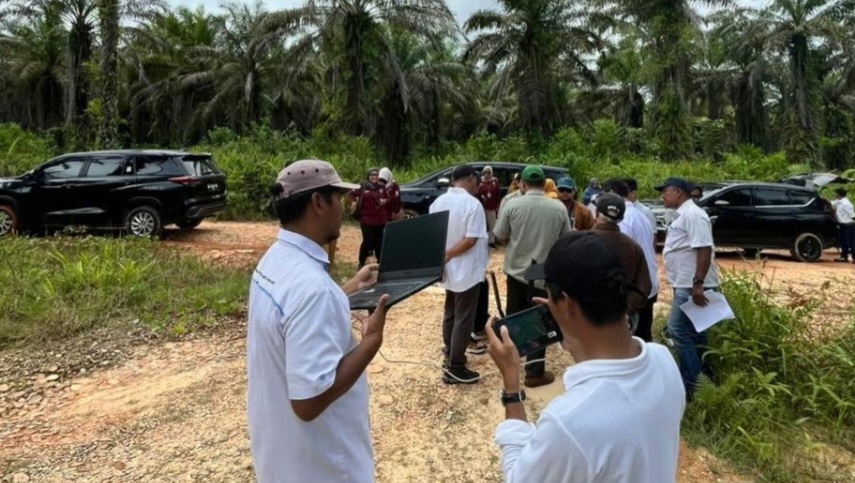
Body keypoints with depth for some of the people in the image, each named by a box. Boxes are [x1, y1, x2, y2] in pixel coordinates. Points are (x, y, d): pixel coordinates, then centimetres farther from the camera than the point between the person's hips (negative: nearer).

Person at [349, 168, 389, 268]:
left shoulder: (382, 187, 5)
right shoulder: (363, 187, -4)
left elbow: (388, 198, 18)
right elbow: (351, 194, 5)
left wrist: (385, 201, -4)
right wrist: (353, 202, -12)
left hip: (380, 220, 4)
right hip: (367, 220, -3)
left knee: (379, 242, 10)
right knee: (367, 242, -4)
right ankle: (361, 262, 14)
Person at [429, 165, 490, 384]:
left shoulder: (438, 202, 3)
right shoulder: (472, 204, -18)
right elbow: (471, 240, -23)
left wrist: (441, 256, 12)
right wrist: (447, 256, -17)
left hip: (448, 269, 8)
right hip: (467, 270, -7)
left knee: (450, 313, 21)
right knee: (463, 319, 0)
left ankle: (451, 355, 33)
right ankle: (455, 368, 4)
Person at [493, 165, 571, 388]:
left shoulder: (512, 205, -11)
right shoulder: (559, 208, -9)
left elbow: (500, 237, -3)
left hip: (516, 269, 1)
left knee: (514, 316, 20)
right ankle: (535, 373, 12)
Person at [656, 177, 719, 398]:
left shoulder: (693, 214, -17)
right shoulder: (682, 215, 15)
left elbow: (704, 250, -24)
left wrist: (698, 284, -27)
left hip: (691, 286, -10)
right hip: (685, 284, 10)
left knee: (678, 330, -8)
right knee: (693, 332, 15)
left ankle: (692, 385, -1)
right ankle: (699, 379, 25)